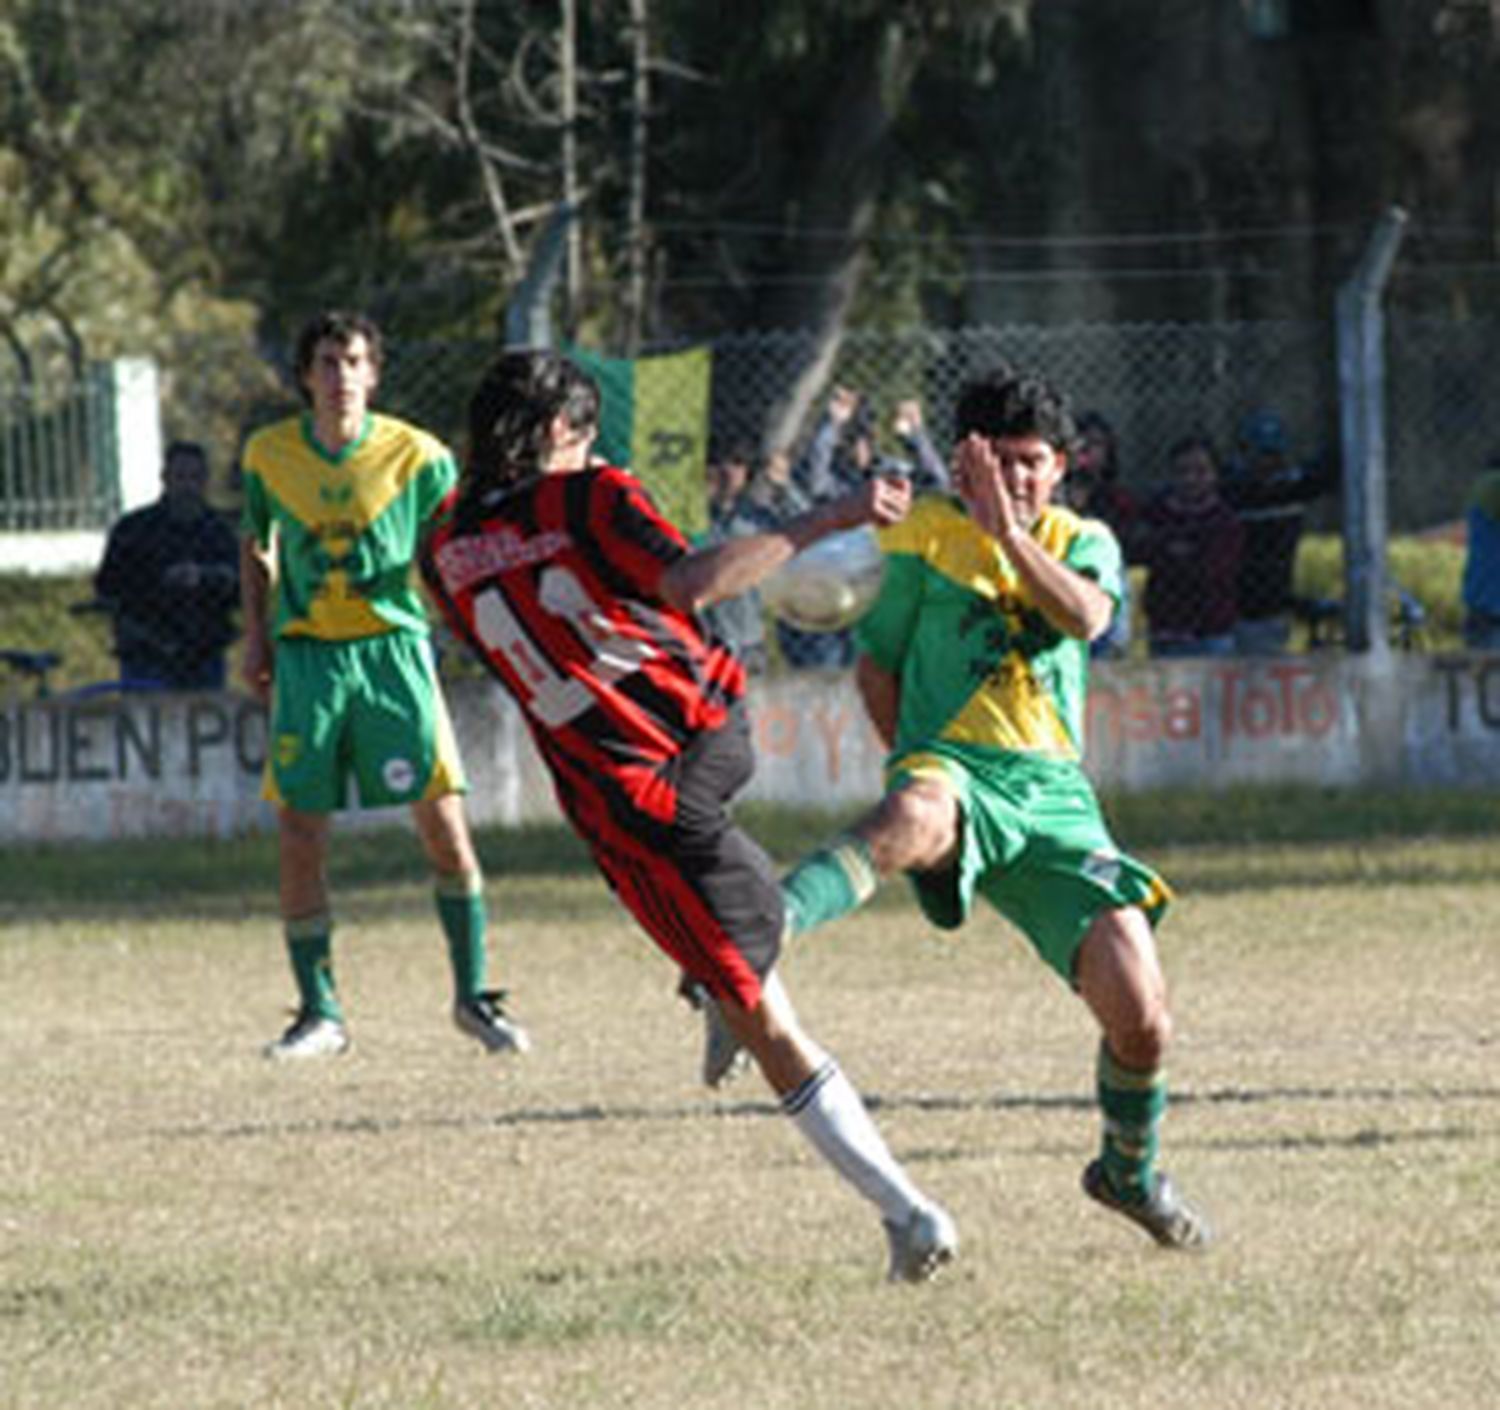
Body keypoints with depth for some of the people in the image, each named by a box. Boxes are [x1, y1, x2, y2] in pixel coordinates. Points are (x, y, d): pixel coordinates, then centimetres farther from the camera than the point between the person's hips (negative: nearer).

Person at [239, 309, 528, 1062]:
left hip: (392, 647, -1)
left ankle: (472, 995, 9)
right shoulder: (268, 453, 3)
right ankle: (319, 1012, 10)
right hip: (307, 656, 1)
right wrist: (256, 634, 13)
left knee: (445, 825, -6)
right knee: (300, 843, -2)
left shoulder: (415, 455, -4)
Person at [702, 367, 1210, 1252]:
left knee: (1142, 1017, -6)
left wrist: (1007, 532, -20)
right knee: (915, 816, -44)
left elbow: (1086, 616, -8)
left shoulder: (1085, 543, 16)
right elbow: (876, 664, 16)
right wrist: (915, 763, 4)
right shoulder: (928, 533, 10)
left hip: (1056, 797, 3)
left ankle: (1130, 1172, 25)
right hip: (953, 770, -3)